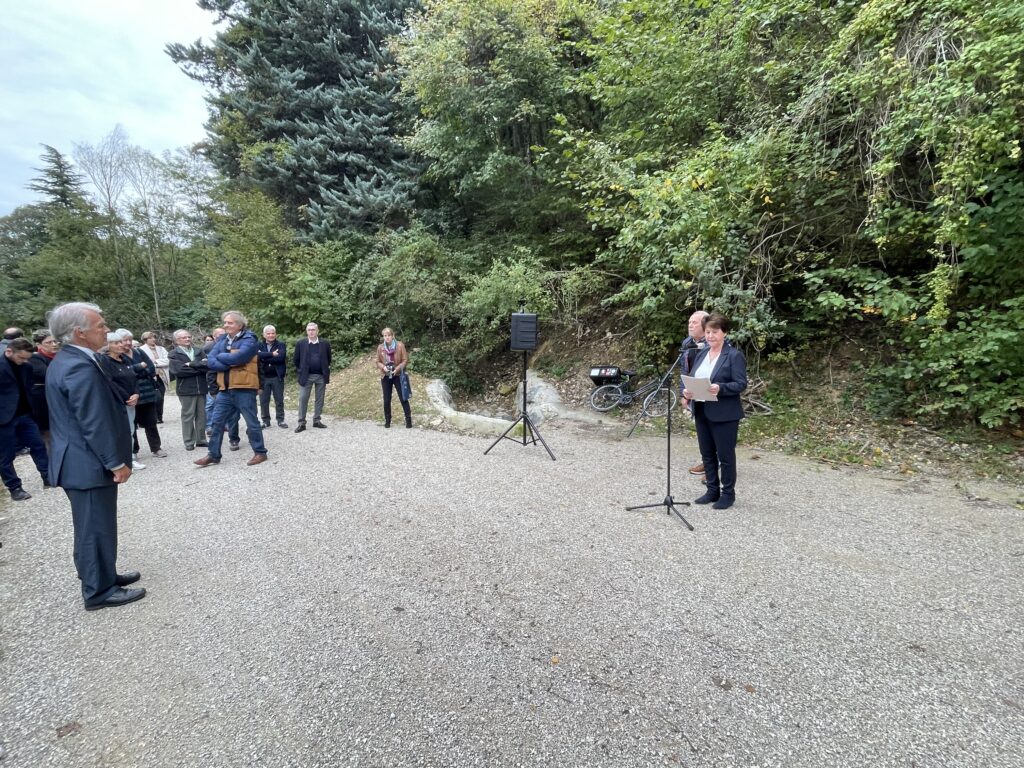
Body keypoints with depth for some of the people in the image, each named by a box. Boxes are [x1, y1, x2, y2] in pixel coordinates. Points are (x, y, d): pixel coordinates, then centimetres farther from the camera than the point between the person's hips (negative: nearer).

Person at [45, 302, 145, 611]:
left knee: (92, 527, 21)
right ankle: (99, 591, 16)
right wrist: (116, 463, -17)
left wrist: (112, 460, 19)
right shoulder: (80, 367, -23)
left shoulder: (65, 360, 10)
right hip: (90, 464, -10)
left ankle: (102, 576, 35)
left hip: (80, 461, 10)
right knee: (96, 528, 3)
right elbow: (95, 423, -24)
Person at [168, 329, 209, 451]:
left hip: (201, 388, 4)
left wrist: (192, 365, -14)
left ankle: (201, 440, 17)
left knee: (201, 415, 8)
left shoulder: (199, 352, 14)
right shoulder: (173, 354, 2)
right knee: (188, 416, 0)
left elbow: (207, 364, -2)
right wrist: (199, 368, -8)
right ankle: (189, 442, 7)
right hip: (186, 389, -4)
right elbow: (179, 370, -13)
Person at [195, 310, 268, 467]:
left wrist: (220, 356, -5)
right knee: (217, 422, 10)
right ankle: (213, 455, 20)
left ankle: (260, 452, 14)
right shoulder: (222, 340, 12)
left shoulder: (249, 340, -9)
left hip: (244, 388, -7)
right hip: (225, 389, 7)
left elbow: (236, 358, -23)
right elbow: (210, 361, 1)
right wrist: (229, 365, -15)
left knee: (251, 422, 2)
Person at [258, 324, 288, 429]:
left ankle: (280, 420, 15)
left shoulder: (281, 344, 1)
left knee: (279, 400, 5)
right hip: (263, 377, 2)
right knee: (264, 401, 7)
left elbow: (281, 357, -16)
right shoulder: (259, 345, 6)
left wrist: (264, 358, -11)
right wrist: (272, 354, -19)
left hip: (277, 377, -1)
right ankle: (265, 421, 17)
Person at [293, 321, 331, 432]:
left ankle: (317, 421, 17)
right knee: (303, 399, -2)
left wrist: (325, 371, 9)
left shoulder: (325, 343, 2)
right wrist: (300, 370, 5)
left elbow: (328, 359, 12)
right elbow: (295, 360, 8)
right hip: (306, 376, -1)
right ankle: (301, 423, 4)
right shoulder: (301, 343, 0)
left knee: (319, 399, 7)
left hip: (321, 376, 1)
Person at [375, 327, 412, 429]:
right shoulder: (380, 347, 2)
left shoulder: (400, 345, -6)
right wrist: (383, 367, -13)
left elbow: (405, 360, -5)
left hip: (398, 375, -2)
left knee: (403, 398, -1)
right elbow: (378, 362, 8)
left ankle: (408, 420, 7)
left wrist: (398, 368, -19)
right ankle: (387, 421, 19)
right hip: (385, 376, 3)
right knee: (386, 400, 8)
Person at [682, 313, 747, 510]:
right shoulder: (701, 354, 11)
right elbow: (693, 379, 13)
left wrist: (720, 388, -31)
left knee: (725, 455, 5)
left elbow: (741, 384, -15)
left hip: (724, 414, -7)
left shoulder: (734, 355, -9)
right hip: (702, 412, 7)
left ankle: (728, 493, 19)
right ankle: (712, 491, 27)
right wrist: (687, 391, -8)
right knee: (707, 454, 14)